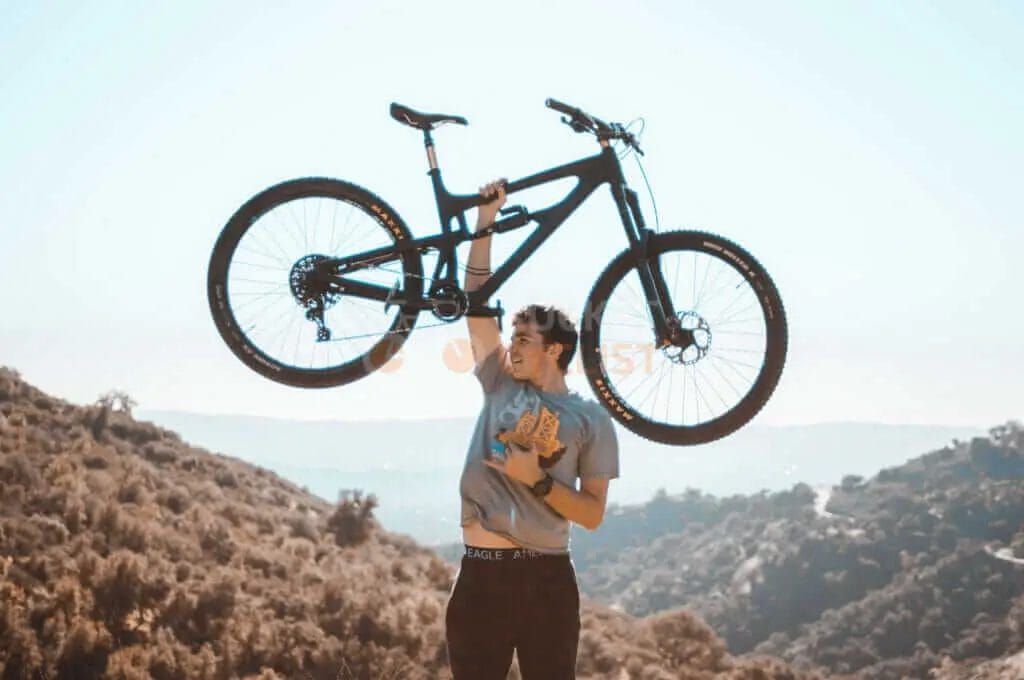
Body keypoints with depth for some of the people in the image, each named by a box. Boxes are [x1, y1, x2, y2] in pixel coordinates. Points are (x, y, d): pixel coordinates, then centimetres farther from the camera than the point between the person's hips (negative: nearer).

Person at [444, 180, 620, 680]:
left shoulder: (590, 418, 3)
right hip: (479, 573, 2)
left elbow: (593, 514, -1)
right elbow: (478, 300, 6)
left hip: (545, 577, -2)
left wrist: (537, 480, -14)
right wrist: (485, 222, 1)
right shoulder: (501, 386, 10)